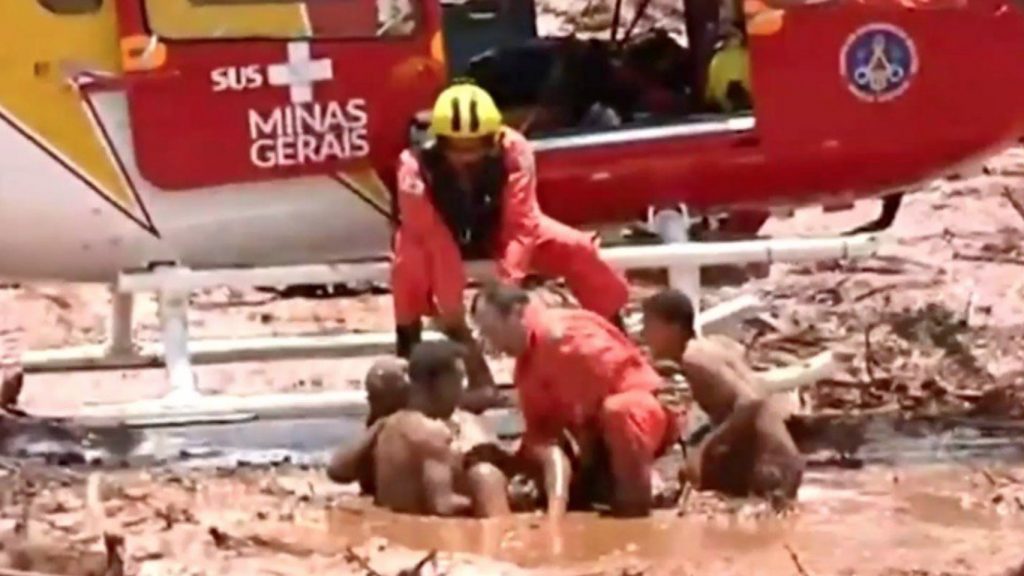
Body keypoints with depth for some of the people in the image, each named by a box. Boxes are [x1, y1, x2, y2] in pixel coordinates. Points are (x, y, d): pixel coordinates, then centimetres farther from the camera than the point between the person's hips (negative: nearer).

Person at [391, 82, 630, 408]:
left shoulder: (514, 151, -29)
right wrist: (454, 320, -42)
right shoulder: (417, 168, -34)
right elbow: (433, 242, -38)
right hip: (446, 238, -2)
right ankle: (408, 358, -24)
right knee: (410, 261, -38)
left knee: (578, 249, -19)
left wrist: (506, 282, -47)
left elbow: (522, 225, -32)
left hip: (499, 230, 2)